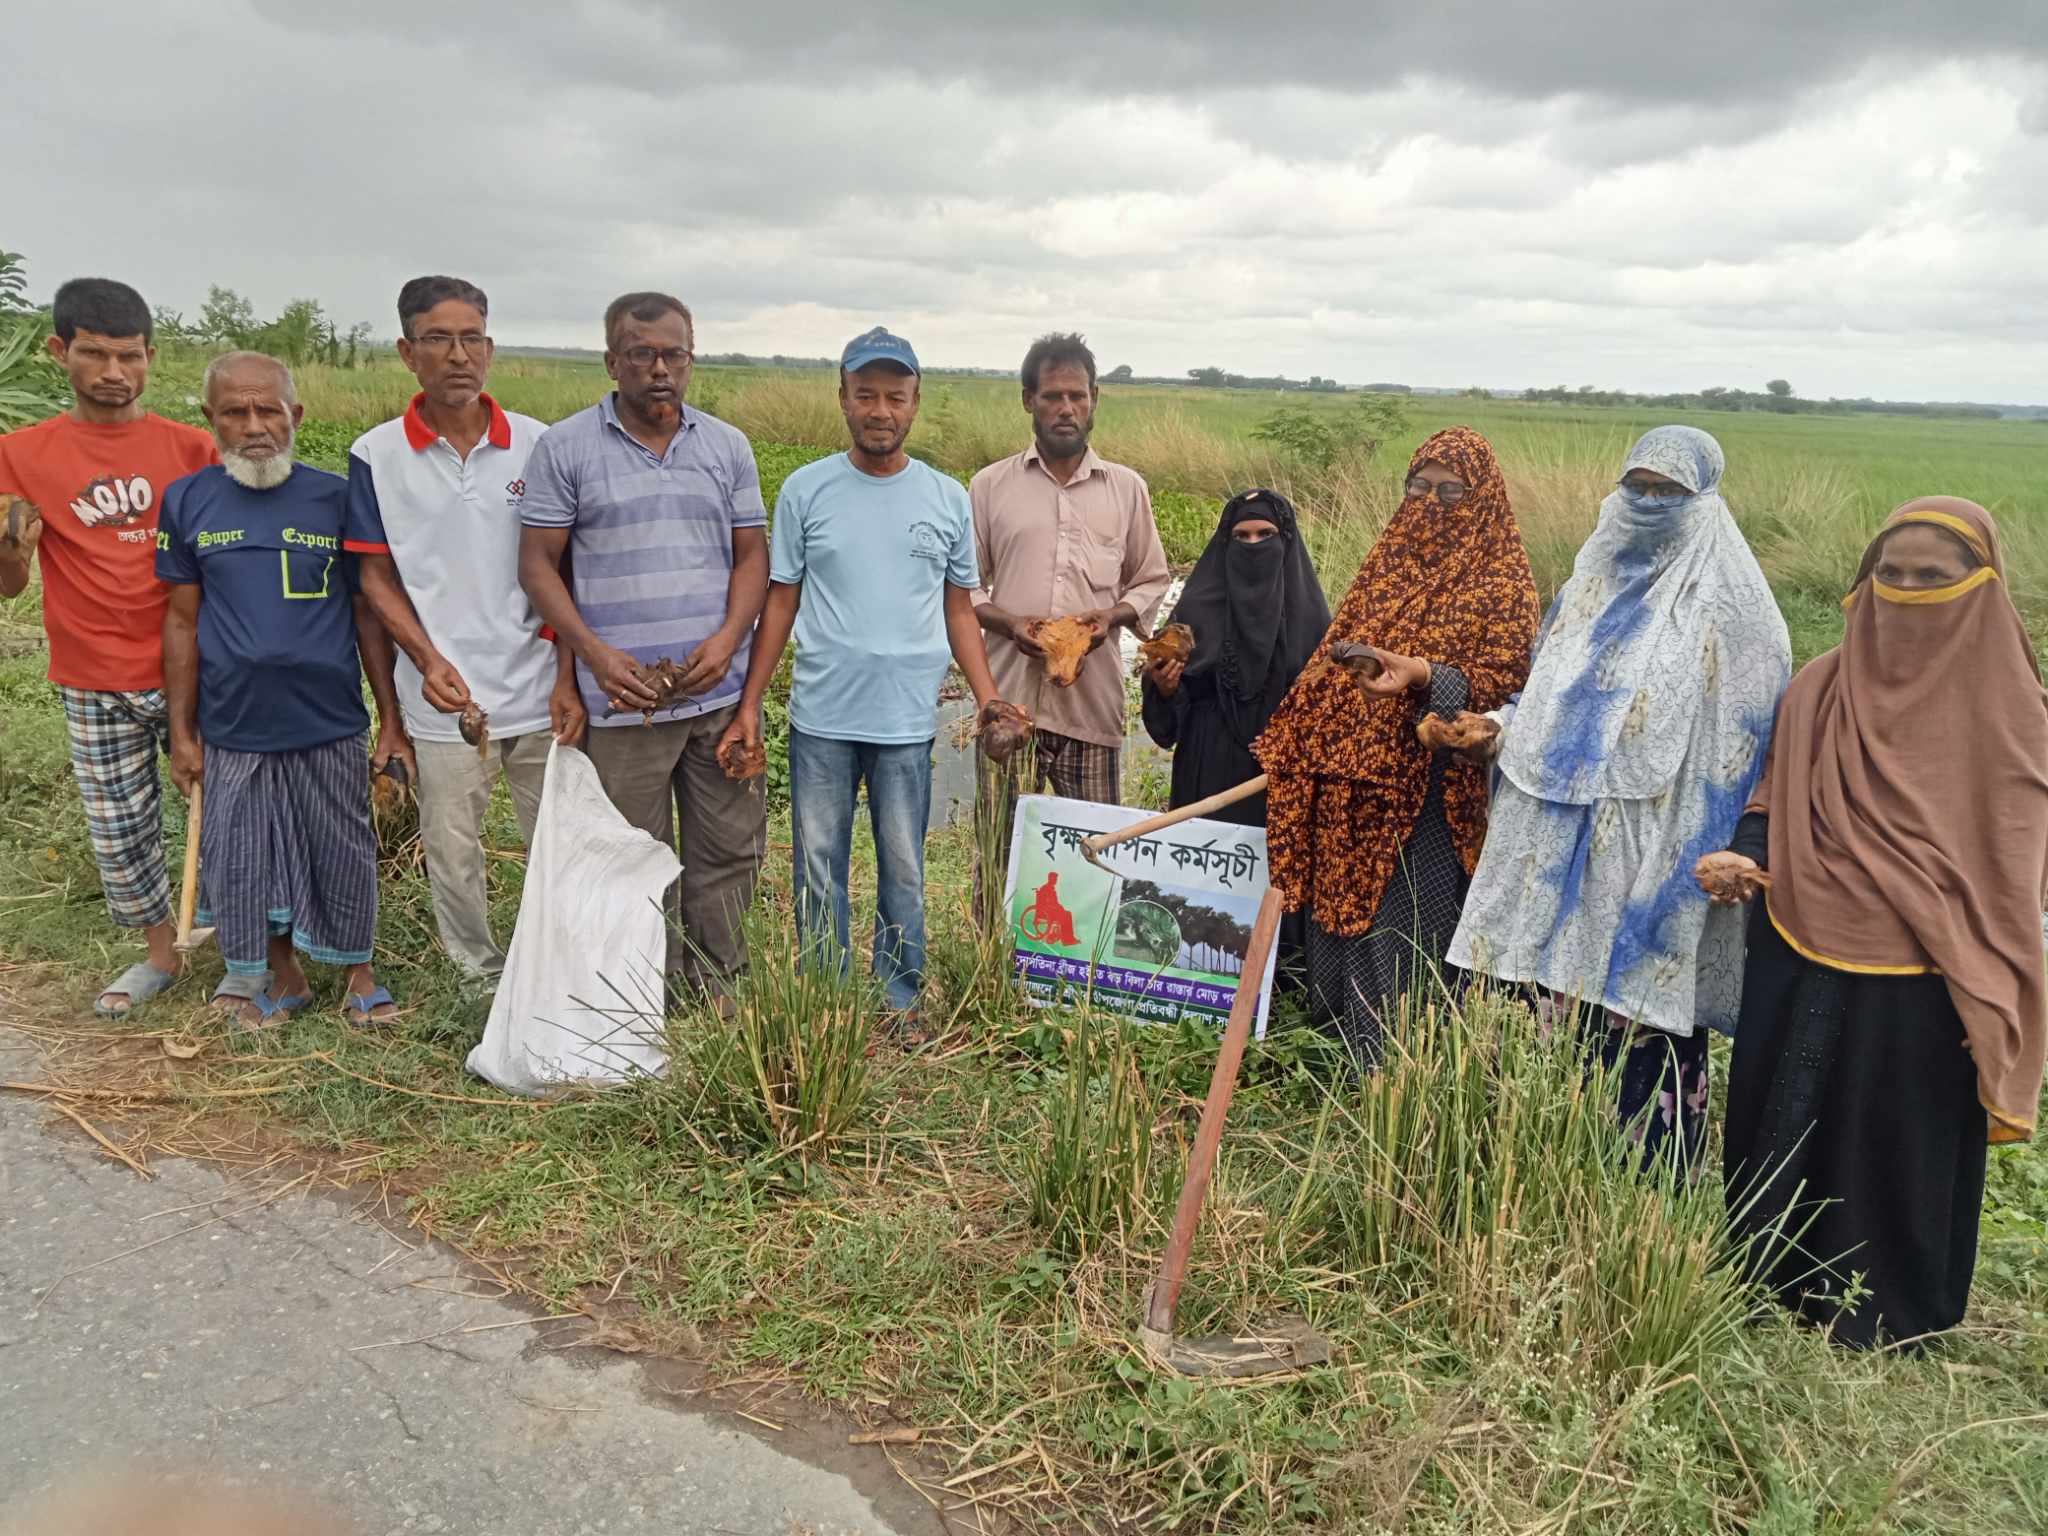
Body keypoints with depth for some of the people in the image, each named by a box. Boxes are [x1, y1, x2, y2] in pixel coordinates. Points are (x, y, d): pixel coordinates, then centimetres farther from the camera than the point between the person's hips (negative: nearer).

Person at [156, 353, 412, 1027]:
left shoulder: (336, 497, -4)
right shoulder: (188, 501, -1)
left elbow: (368, 615, 0)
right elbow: (183, 621, 4)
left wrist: (392, 722, 0)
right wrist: (182, 732, 5)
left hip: (330, 725, -1)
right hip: (233, 728, 2)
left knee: (343, 855, 10)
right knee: (242, 860, 13)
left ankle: (359, 974, 30)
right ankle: (283, 977, 34)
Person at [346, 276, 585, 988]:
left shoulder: (537, 445, 1)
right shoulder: (377, 455, -1)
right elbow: (376, 576, 1)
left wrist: (568, 678, -6)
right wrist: (429, 661, -14)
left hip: (539, 691, 1)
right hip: (443, 698, -1)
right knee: (453, 857, 10)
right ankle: (480, 980, 30)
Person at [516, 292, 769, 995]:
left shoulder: (727, 446, 9)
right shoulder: (563, 448, 0)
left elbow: (752, 555, 8)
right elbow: (538, 564, -1)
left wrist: (727, 640, -10)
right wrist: (595, 655, -15)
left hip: (719, 691, 3)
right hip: (623, 699, -3)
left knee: (730, 847, 7)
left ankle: (717, 988, 22)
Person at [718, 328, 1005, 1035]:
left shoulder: (947, 498, 4)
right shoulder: (806, 490, 1)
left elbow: (959, 610, 8)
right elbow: (780, 603, 4)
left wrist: (989, 699, -2)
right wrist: (748, 705, 1)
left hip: (908, 719, 0)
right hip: (821, 717, 0)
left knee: (903, 871, 9)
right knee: (818, 868, 9)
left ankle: (898, 997, 25)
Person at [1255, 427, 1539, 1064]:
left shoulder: (1502, 579, -4)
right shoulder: (1390, 559, 13)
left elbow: (1506, 678, -10)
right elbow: (1332, 658, 17)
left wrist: (1423, 674, -27)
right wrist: (1292, 748, 15)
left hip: (1428, 785, -6)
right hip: (1351, 775, 6)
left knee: (1406, 926, -3)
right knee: (1338, 908, 12)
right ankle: (1343, 1050, 28)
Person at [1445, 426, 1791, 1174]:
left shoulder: (1729, 607, -5)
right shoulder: (1593, 581, 14)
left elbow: (1749, 744, -6)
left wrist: (1734, 858, -13)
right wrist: (1496, 727, 5)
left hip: (1656, 854, -5)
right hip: (1563, 843, 6)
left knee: (1643, 1024, -2)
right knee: (1557, 1008, 9)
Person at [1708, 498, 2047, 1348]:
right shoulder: (1821, 687, 3)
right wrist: (1743, 859, -10)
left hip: (1913, 992, -3)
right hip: (1796, 969, 3)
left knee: (1897, 1151, 11)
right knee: (1776, 1129, 15)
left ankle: (1881, 1314, 32)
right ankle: (1771, 1280, 36)